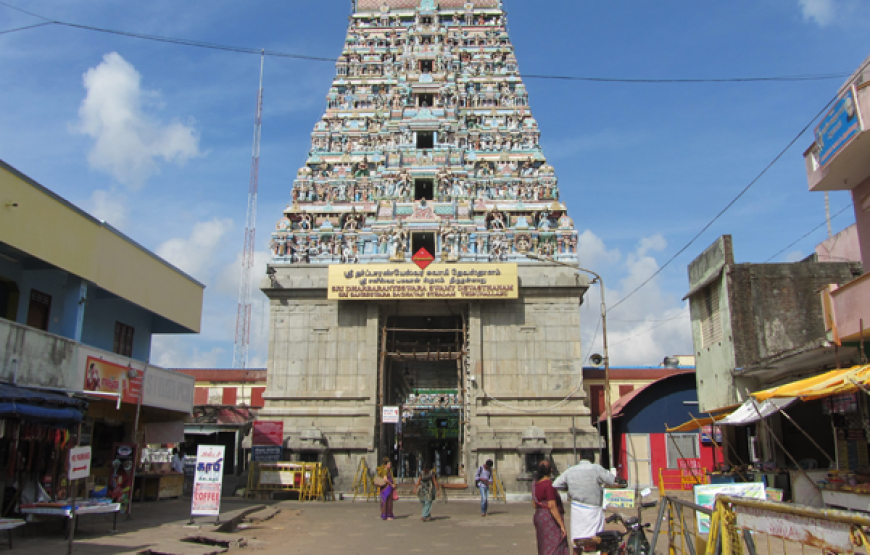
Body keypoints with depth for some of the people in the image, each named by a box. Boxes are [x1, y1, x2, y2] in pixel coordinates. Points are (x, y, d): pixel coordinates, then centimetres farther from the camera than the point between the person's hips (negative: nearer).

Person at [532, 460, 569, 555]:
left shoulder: (536, 483, 8)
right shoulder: (548, 484, -18)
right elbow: (552, 506, -22)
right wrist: (562, 525, -19)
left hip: (539, 517, 9)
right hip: (550, 519, -9)